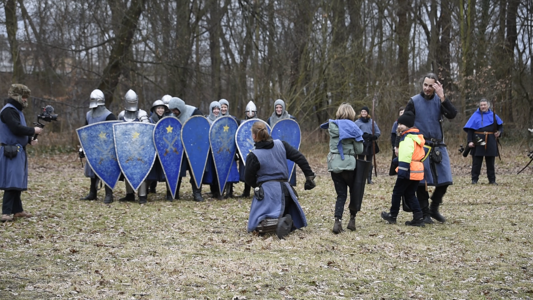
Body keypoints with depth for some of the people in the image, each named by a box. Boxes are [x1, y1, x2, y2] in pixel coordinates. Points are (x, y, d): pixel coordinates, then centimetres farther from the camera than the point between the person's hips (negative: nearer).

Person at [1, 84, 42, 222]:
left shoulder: (17, 110, 18)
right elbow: (17, 128, -23)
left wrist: (30, 140, 6)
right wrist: (33, 131, -11)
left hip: (19, 151, 10)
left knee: (18, 182, 13)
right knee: (12, 182, -13)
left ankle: (18, 210, 19)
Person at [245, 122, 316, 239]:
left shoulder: (253, 156, -10)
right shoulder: (281, 145, 4)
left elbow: (249, 179, -2)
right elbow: (299, 158, 3)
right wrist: (309, 175, 9)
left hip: (266, 191, -5)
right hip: (284, 189, 5)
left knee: (256, 225, -2)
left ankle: (274, 222, -32)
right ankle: (286, 222, -15)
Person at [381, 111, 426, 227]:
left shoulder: (407, 139, -14)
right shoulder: (418, 137, 17)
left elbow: (405, 155, -24)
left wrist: (402, 171, -27)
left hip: (408, 171, -9)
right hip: (418, 171, 9)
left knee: (397, 192, 7)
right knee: (410, 194, 14)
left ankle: (393, 215, 19)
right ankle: (418, 217, 5)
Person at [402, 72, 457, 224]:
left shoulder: (439, 100, 6)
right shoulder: (414, 101, -1)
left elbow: (452, 115, -10)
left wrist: (442, 97, -19)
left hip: (438, 146, 3)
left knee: (445, 180, 1)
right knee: (422, 181, -2)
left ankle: (434, 208, 20)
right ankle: (425, 213, 10)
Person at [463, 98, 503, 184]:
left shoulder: (493, 115, 8)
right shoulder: (475, 115, 2)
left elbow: (500, 125, 17)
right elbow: (470, 129, -2)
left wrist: (499, 132, -6)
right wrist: (470, 141, -11)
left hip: (490, 142, 2)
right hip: (478, 140, -2)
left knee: (490, 162, 8)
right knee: (476, 162, 0)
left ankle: (492, 180, 14)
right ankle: (474, 179, 7)